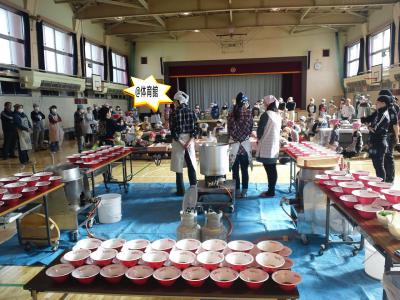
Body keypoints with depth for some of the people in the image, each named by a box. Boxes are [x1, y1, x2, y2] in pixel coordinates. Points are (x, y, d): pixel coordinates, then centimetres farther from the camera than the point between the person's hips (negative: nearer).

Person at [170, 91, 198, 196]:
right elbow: (196, 128, -2)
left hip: (178, 141, -4)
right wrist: (190, 140, -9)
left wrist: (180, 142, -11)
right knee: (191, 165, 13)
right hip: (190, 140, 4)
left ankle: (181, 190, 9)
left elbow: (173, 130, -12)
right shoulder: (192, 112, 3)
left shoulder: (174, 113, -8)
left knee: (179, 167, 4)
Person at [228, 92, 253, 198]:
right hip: (246, 145, 1)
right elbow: (250, 129, 1)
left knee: (235, 170, 7)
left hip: (234, 145, -1)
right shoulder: (249, 114, -5)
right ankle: (244, 191, 14)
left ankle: (237, 191, 12)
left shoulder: (231, 115, -5)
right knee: (245, 170, 9)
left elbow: (229, 131, -2)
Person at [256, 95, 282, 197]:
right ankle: (271, 190, 18)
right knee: (272, 169, 11)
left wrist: (259, 138, 8)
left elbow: (260, 129, -10)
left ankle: (270, 191, 2)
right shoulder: (278, 115, 10)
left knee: (269, 169, -3)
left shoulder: (266, 114, -13)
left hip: (266, 145, -8)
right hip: (275, 145, 8)